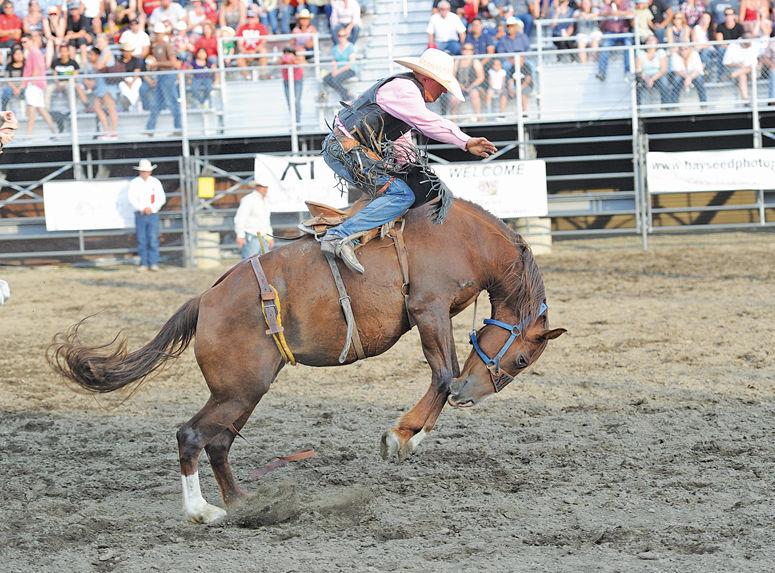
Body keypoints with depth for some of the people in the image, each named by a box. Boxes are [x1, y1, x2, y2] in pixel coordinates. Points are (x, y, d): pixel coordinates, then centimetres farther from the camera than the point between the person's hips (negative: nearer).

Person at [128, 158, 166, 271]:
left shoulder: (155, 182, 7)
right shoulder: (134, 183, 4)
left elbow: (162, 198, 4)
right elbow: (132, 199, -3)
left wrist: (151, 208, -10)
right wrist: (143, 208, -15)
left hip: (153, 214, 0)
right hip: (140, 215, 0)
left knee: (153, 239, -7)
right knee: (141, 240, -1)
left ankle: (154, 263, -5)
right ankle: (144, 263, 4)